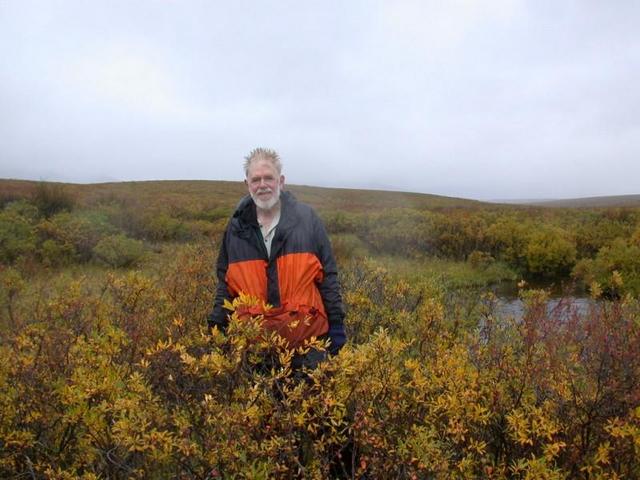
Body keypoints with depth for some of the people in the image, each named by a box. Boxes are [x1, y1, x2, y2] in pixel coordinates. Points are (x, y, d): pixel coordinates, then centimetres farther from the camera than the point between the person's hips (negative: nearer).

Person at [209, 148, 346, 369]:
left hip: (306, 335, -1)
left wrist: (336, 324, 0)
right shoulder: (237, 226, 6)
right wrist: (217, 326, 7)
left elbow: (328, 275, 2)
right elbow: (225, 282, 13)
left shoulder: (306, 218, 0)